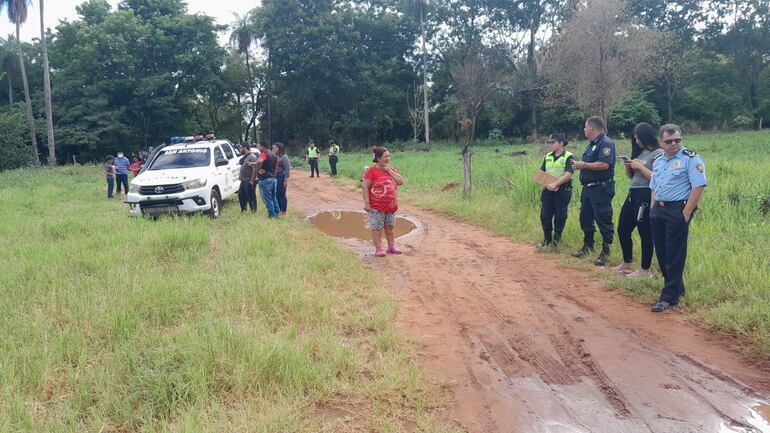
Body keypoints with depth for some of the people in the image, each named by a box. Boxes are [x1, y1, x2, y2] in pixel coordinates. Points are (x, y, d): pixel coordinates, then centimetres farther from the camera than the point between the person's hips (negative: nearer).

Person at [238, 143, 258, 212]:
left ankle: (254, 211, 4)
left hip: (249, 181, -10)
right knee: (241, 195, 16)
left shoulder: (252, 157, -17)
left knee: (251, 197, -4)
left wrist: (252, 180, -24)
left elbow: (255, 169, -24)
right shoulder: (245, 157, 14)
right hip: (243, 181, 10)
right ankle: (243, 210, 27)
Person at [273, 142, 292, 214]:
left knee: (282, 195, -3)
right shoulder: (274, 156, 14)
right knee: (276, 195, 10)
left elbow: (287, 169, -13)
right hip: (275, 177, 7)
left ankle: (283, 212, 4)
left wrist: (286, 180, -17)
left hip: (281, 177, -7)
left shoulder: (284, 157, -8)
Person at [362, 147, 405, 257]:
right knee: (377, 228, 1)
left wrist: (389, 171, -8)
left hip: (391, 206, 6)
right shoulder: (372, 171, -11)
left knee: (390, 227, 14)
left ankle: (391, 247, 25)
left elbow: (401, 181, -2)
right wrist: (366, 203, -18)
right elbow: (364, 186, -14)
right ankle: (378, 249, 8)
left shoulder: (392, 170, 9)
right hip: (377, 207, -6)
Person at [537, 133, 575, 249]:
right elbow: (541, 173, 14)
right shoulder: (548, 156, 13)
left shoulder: (568, 157, -6)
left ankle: (556, 240, 14)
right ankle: (547, 240, 16)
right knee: (545, 216, 5)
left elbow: (568, 175, -17)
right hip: (548, 190, 6)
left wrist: (555, 184, -24)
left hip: (563, 190, -5)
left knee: (560, 217, 2)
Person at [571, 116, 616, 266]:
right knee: (585, 218, 17)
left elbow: (604, 164, -26)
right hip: (588, 187, 10)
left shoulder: (606, 143, -14)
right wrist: (578, 164, 8)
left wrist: (584, 165, -20)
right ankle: (587, 245, 31)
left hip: (601, 189, -10)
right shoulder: (592, 144, 17)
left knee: (603, 220, -5)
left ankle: (606, 252, 0)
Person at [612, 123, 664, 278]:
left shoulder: (658, 153, -9)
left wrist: (640, 166, -14)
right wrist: (628, 165, 2)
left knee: (645, 233, -1)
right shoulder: (639, 153, 15)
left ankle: (645, 269, 10)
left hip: (646, 196, -9)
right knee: (623, 229, 14)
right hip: (632, 194, 9)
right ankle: (626, 263, 28)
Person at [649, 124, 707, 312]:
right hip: (657, 211, 8)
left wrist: (686, 213, -17)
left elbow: (698, 187, -14)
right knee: (661, 252, 12)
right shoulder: (658, 162, 16)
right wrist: (653, 209, 13)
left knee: (674, 255, -4)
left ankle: (669, 297, 1)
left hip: (677, 210, -8)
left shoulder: (690, 159, -8)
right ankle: (677, 287, 28)